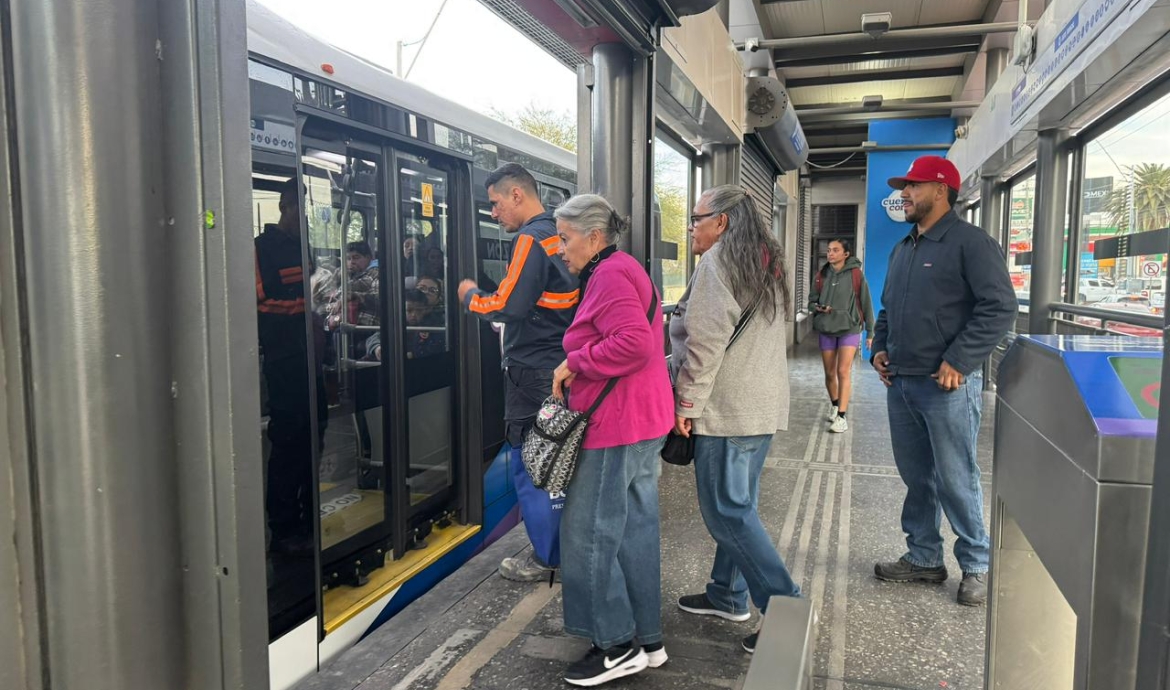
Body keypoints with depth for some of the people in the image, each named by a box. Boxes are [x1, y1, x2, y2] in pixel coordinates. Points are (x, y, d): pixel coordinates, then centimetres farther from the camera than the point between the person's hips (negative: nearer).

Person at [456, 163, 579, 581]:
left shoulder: (531, 239, -15)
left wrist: (471, 296, -4)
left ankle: (544, 559, 10)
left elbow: (509, 306, -21)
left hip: (533, 372, -9)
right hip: (563, 368, 9)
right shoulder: (559, 235, 14)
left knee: (528, 465, 1)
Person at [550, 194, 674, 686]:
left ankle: (618, 645, 10)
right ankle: (647, 640, 24)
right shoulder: (623, 271, 20)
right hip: (643, 423, 11)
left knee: (589, 534, -2)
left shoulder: (609, 275, -13)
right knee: (636, 532, 14)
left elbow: (634, 342, -27)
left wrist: (575, 362, -15)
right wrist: (579, 365, 8)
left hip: (618, 425, -11)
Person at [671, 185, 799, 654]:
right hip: (765, 405, 10)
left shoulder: (717, 262, -13)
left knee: (726, 511, -3)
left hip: (726, 409, -10)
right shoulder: (766, 264, 16)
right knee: (738, 505, 16)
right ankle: (728, 595, 27)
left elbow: (705, 343, -20)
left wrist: (687, 405, -13)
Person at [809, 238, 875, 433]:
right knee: (830, 373, 10)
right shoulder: (822, 274, 5)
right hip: (826, 329, 4)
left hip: (849, 329, -3)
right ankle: (835, 406, 33)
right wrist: (818, 307, -14)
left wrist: (870, 331, 1)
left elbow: (865, 302, -1)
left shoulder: (855, 274, -4)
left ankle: (842, 417, -8)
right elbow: (811, 300, 11)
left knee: (843, 372, -10)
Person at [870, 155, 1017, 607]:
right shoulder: (903, 249, 17)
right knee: (916, 476, 14)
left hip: (946, 386, -8)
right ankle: (924, 558, 26)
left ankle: (976, 567, 16)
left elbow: (1000, 307, -15)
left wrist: (958, 361, -19)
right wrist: (880, 348, 10)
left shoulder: (970, 242, -8)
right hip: (900, 383, 8)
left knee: (956, 480, 0)